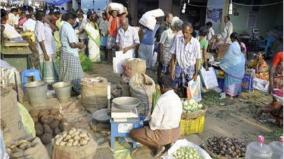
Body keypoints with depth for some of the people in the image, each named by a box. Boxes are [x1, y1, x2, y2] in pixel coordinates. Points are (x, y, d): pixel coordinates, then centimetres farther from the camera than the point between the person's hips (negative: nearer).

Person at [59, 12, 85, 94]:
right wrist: (80, 45, -5)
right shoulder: (69, 28, -19)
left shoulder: (63, 27, 11)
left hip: (65, 53, 9)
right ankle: (77, 90, 8)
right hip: (71, 54, -9)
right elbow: (72, 44, -23)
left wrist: (77, 43, 13)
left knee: (66, 74, 15)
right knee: (75, 74, 0)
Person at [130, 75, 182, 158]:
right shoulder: (177, 98, -1)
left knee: (133, 133, 1)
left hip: (163, 134, -8)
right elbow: (178, 118, 10)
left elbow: (155, 122, -22)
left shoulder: (162, 100, -26)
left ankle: (158, 146, -1)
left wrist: (151, 127, 1)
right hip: (176, 133, 8)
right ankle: (169, 142, 16)